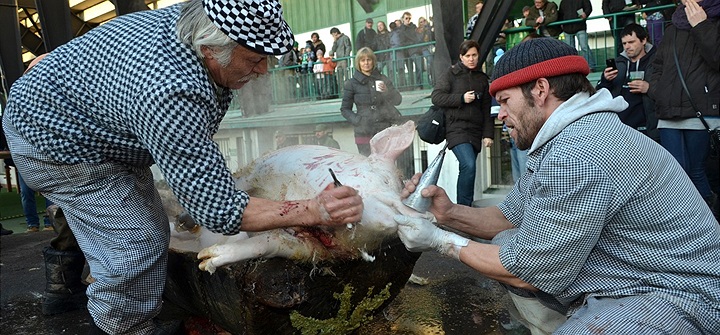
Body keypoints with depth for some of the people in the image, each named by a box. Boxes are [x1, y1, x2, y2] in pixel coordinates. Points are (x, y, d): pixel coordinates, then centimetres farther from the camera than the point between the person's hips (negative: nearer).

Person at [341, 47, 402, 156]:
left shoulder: (382, 79, 12)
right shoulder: (351, 84, 4)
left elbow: (398, 100, 10)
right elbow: (345, 109, 7)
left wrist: (387, 91, -10)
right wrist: (357, 121, -9)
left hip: (385, 129, 2)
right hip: (364, 133, -2)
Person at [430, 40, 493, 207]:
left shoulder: (482, 78, 17)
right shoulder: (451, 73, 4)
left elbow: (486, 110, 15)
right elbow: (436, 97, -5)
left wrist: (488, 134, 7)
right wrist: (461, 98, -12)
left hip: (475, 131, 5)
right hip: (456, 128, -5)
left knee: (467, 168, 6)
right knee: (469, 165, -22)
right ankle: (463, 206, -12)